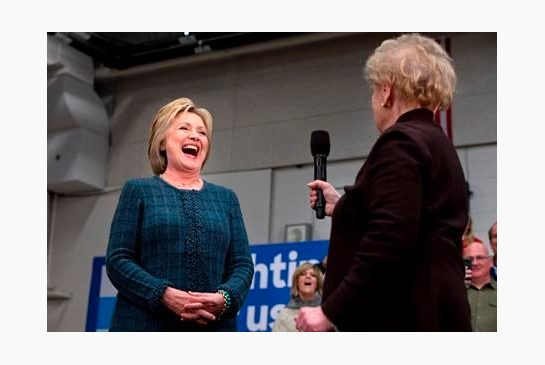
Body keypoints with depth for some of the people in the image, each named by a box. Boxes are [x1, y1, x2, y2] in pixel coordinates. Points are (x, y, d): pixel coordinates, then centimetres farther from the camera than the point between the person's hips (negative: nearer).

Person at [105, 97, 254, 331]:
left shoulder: (225, 198, 18)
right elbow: (117, 259, 1)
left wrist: (226, 298, -10)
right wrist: (164, 294, -15)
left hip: (213, 326, 3)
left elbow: (242, 264, 12)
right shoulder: (138, 191, 10)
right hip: (146, 325, -2)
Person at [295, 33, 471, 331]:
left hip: (401, 318, -10)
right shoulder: (439, 146, 19)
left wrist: (331, 311, -17)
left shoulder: (401, 143, -11)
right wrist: (342, 207, 31)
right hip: (431, 313, 10)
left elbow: (389, 243, -22)